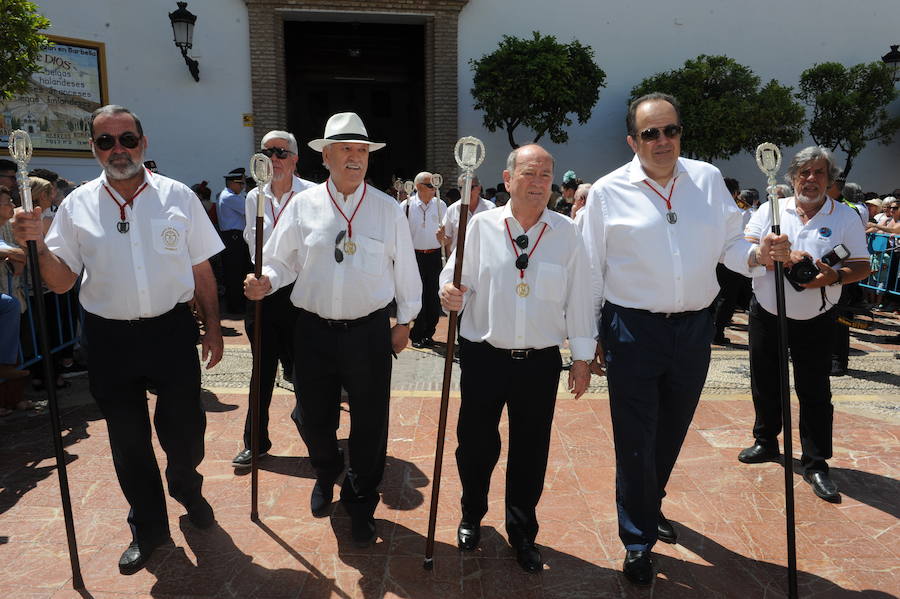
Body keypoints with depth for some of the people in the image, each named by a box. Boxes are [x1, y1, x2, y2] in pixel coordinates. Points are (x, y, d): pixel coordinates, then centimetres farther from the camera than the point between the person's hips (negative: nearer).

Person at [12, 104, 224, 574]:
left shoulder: (178, 197, 0)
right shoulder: (77, 205, 2)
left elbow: (201, 271, 4)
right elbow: (61, 281, 4)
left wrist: (213, 327, 3)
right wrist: (38, 245, -13)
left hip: (173, 330, -1)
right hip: (110, 338, 1)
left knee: (186, 431, 8)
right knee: (128, 439, 14)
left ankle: (186, 488, 43)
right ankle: (148, 527, 36)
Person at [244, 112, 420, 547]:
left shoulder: (387, 209, 0)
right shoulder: (302, 206, 1)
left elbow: (404, 269, 6)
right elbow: (281, 262, 7)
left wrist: (405, 321, 8)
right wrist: (265, 281, -14)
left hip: (369, 331, -1)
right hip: (314, 331, 1)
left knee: (370, 423, 7)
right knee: (312, 418, 14)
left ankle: (360, 503, 32)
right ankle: (326, 475, 48)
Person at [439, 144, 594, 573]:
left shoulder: (567, 233, 2)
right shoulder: (481, 226, 0)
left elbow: (578, 298, 4)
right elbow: (456, 279, 0)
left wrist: (582, 357, 5)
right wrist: (450, 294, -24)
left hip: (541, 361, 1)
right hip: (483, 356, 0)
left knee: (531, 450, 12)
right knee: (475, 442, 13)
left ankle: (522, 533, 34)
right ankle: (471, 516, 40)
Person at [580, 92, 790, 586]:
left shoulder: (708, 179, 6)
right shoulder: (609, 191, -4)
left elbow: (729, 244, 10)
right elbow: (591, 271, -2)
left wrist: (756, 254, -13)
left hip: (694, 328, 4)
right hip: (632, 329, -3)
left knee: (672, 433, 20)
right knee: (635, 440, 4)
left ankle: (650, 505, 46)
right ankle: (638, 541, 23)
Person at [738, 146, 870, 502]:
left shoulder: (846, 217, 0)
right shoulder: (771, 209, 2)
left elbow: (862, 265, -2)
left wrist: (834, 276, -22)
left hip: (815, 322, -1)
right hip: (766, 315, 2)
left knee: (815, 392, 2)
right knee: (765, 385, 14)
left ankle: (816, 465, 14)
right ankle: (766, 442, 34)